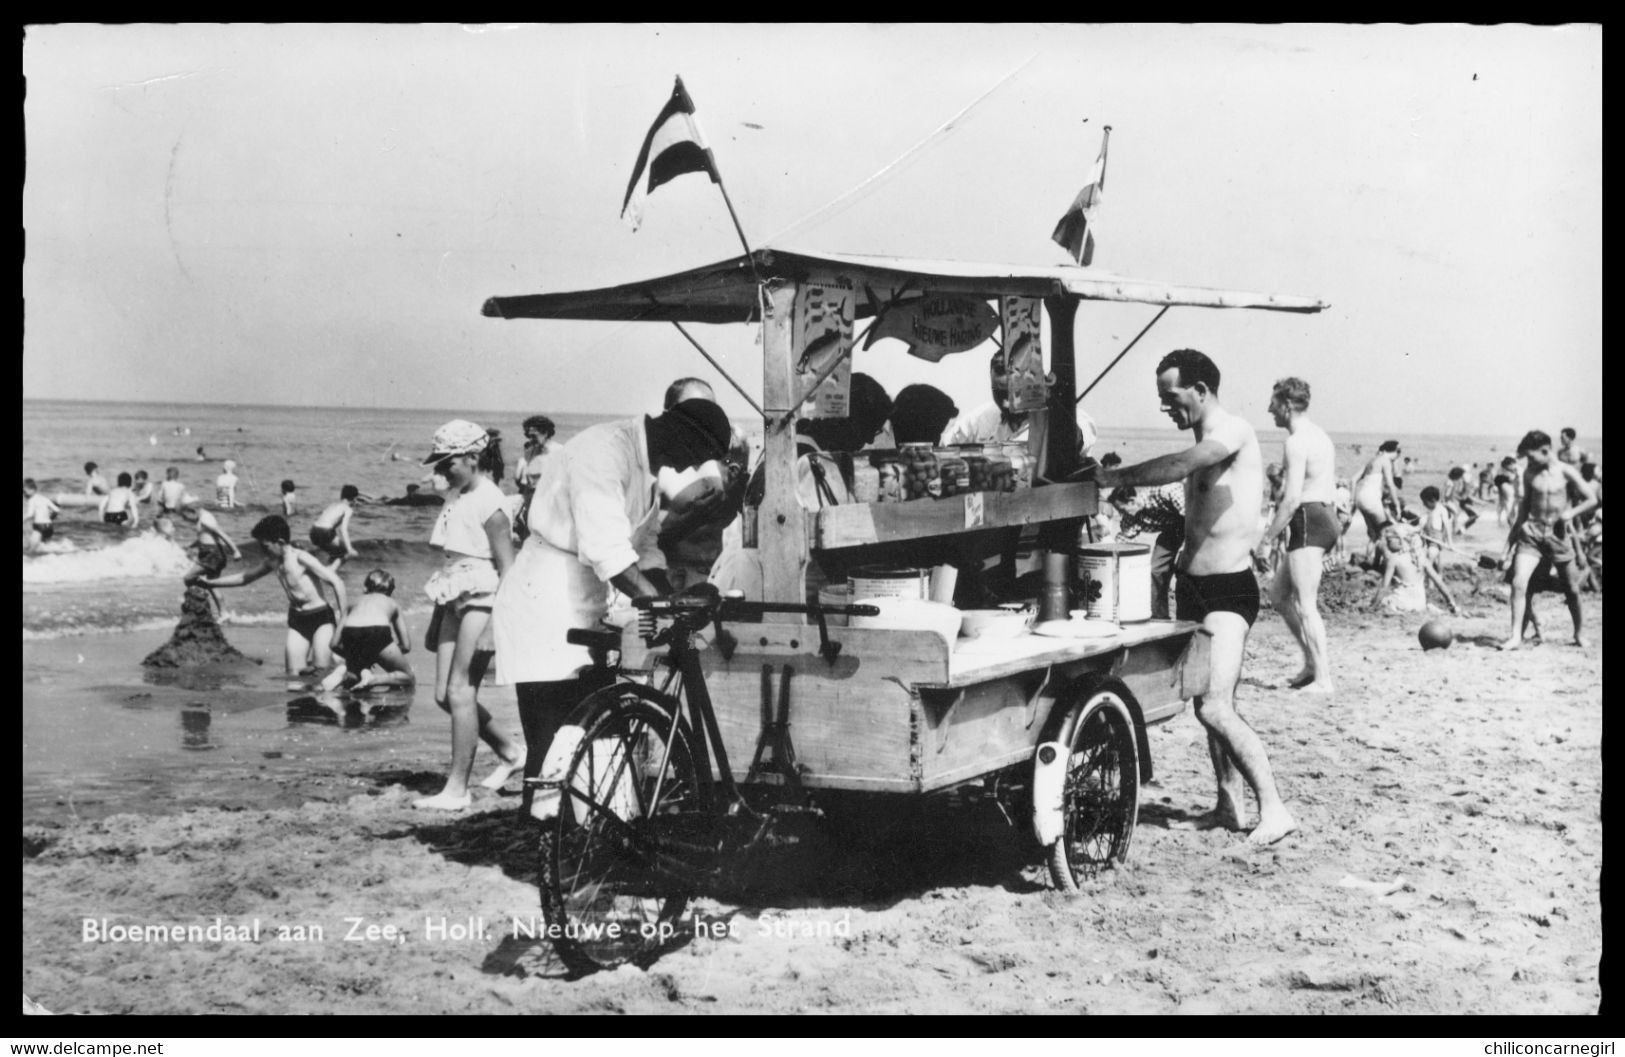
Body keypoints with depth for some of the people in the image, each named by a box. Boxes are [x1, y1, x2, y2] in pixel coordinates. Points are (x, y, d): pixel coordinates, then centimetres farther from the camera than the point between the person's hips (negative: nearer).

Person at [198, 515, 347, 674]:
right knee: (293, 673, -1)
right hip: (297, 619, 7)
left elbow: (337, 583, -21)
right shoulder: (272, 562, 5)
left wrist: (341, 618, -22)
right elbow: (244, 578, 22)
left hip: (321, 618, -7)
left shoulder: (301, 559, -17)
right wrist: (210, 582, 20)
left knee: (322, 669, -15)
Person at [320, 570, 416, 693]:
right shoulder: (392, 603, 35)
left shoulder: (357, 601, 37)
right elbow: (406, 646, 32)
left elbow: (335, 644, 30)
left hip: (350, 633, 3)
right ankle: (374, 679, -11)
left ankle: (343, 669, 1)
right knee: (410, 678, 17)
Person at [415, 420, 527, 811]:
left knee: (460, 692, -7)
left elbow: (506, 567, -15)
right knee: (444, 695, 9)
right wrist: (436, 617, 22)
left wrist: (495, 625, -19)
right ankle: (509, 751, 26)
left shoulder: (489, 502, -13)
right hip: (455, 601, 9)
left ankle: (457, 789, -1)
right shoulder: (456, 499, 13)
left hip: (481, 601, -9)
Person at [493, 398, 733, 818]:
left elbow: (646, 548, 16)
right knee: (553, 751, -10)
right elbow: (607, 551, -28)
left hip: (583, 607, 10)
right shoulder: (604, 450, -20)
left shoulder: (646, 466, 13)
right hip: (544, 605, -10)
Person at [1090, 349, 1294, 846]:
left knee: (1213, 706, -18)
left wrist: (1115, 477, -27)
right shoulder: (1204, 445, 16)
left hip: (1228, 590, -9)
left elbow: (1181, 466, -31)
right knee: (1214, 704, 13)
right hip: (1193, 585, 9)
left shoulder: (1233, 431, -13)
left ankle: (1273, 809, -13)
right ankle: (1230, 803, 23)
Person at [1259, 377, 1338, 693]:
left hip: (1308, 521, -10)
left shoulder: (1297, 442, -14)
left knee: (1305, 605, -8)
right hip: (1328, 517, 10)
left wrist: (1267, 537, -15)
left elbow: (1292, 499, -20)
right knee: (1278, 593, 16)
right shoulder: (1321, 436, 18)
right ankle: (1313, 661, 16)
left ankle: (1323, 678, -6)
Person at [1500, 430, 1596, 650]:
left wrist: (1571, 513, -16)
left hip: (1558, 534, -2)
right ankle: (1516, 636, -12)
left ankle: (1578, 633, 31)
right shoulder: (1529, 474, 3)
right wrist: (1515, 530, 18)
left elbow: (1593, 500, -3)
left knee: (1571, 589, 9)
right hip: (1532, 532, 2)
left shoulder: (1566, 472, -7)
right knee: (1518, 583, -16)